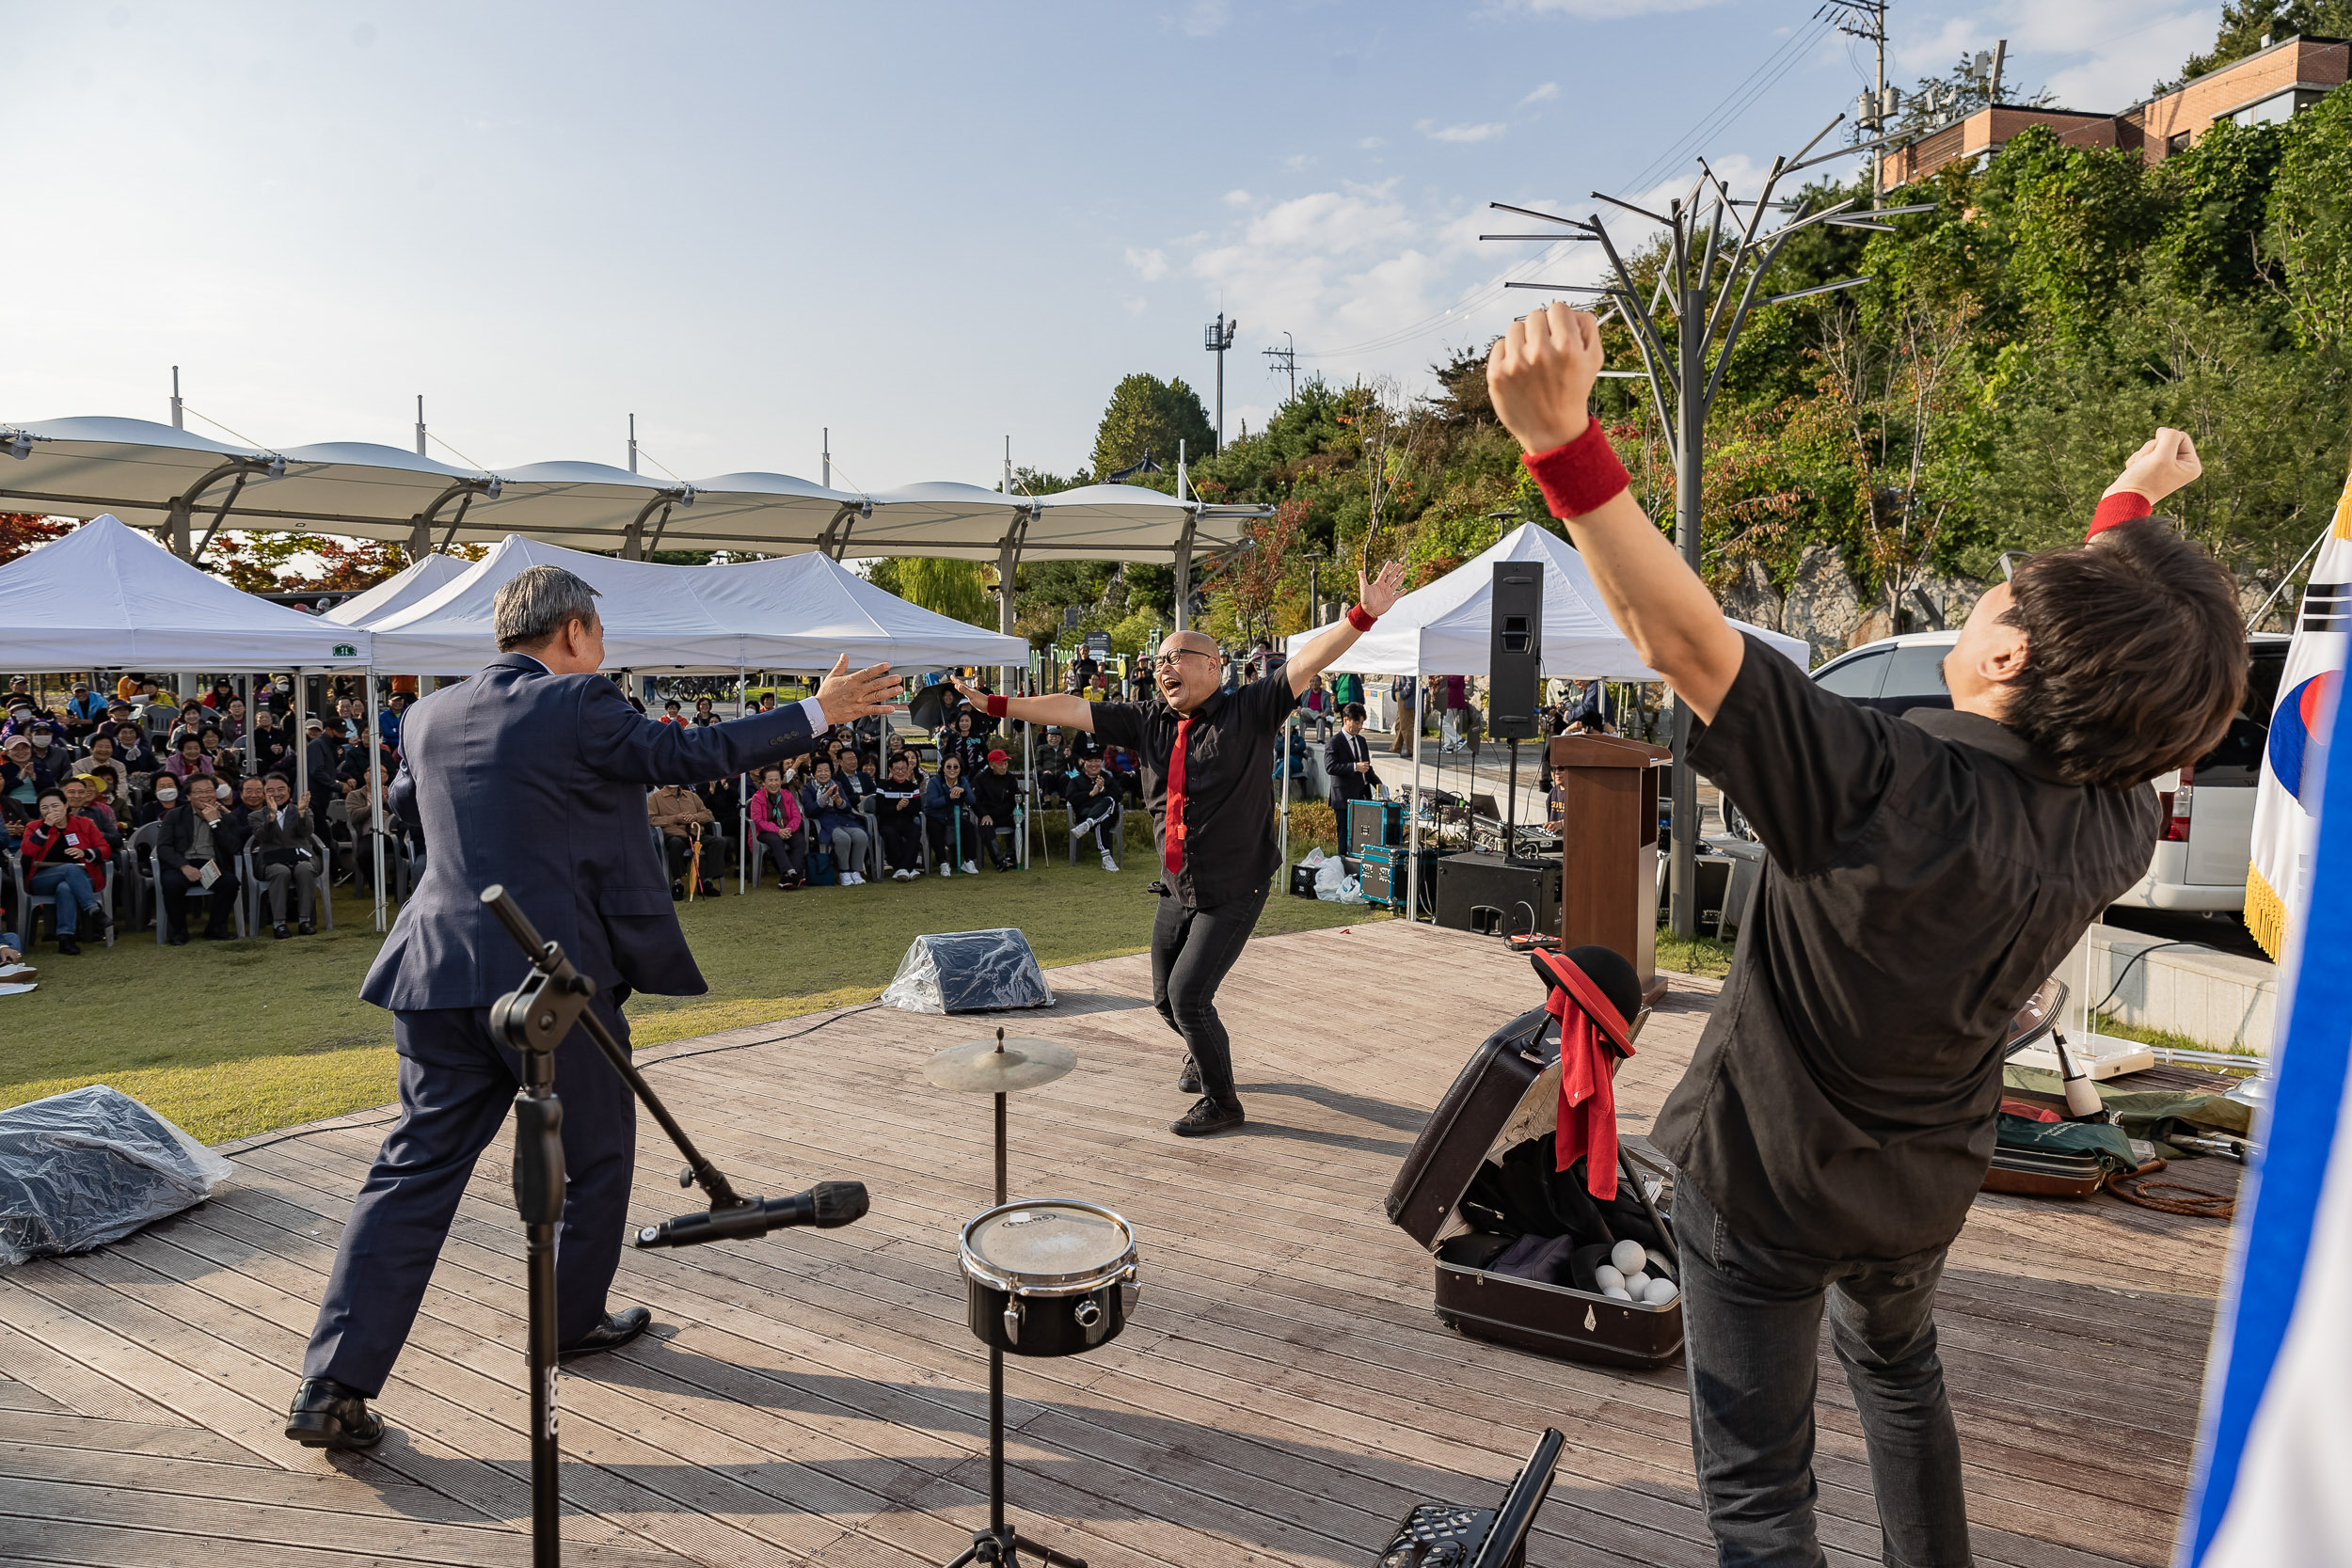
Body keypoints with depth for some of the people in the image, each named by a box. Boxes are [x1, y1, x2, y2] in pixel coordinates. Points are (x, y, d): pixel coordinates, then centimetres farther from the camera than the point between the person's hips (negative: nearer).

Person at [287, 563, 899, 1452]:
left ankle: (333, 1385, 7)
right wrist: (818, 712, -2)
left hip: (439, 974, 6)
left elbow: (404, 807, 26)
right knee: (594, 1158, 16)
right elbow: (695, 753, -8)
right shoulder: (578, 708, -12)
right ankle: (570, 1325, 32)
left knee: (416, 1169, 10)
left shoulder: (429, 717, 9)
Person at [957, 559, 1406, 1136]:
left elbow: (1308, 661, -22)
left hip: (1235, 890, -6)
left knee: (1189, 992, -10)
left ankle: (1221, 1101, 13)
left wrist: (1363, 615, -34)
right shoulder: (1148, 722, 3)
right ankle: (1206, 1052, 50)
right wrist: (993, 705, 4)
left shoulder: (1249, 711, -11)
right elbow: (1071, 710, 6)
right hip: (1177, 889, 6)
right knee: (1165, 996, 17)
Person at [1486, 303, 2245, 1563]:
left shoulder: (1892, 792, -34)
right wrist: (2130, 508, 24)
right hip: (1925, 1180, 7)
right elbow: (2117, 647, 7)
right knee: (1896, 1366, 36)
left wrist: (1561, 441, -48)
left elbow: (1680, 639, -43)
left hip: (1765, 1184, -6)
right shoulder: (2118, 821, -13)